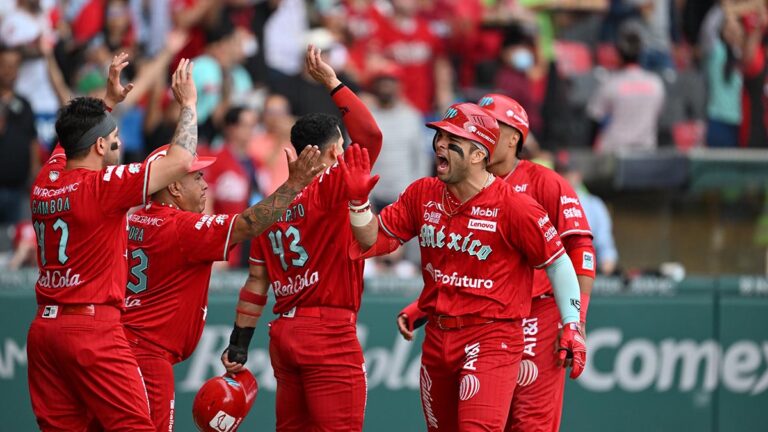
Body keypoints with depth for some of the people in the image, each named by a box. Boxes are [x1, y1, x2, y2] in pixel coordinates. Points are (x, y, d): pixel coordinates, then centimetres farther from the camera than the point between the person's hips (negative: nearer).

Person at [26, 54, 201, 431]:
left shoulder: (45, 182, 8)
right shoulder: (103, 186, -12)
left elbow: (78, 137, 32)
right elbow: (181, 161, -10)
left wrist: (110, 100, 37)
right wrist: (188, 103, 3)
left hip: (44, 326, 8)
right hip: (92, 327, -7)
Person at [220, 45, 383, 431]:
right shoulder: (330, 190, -8)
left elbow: (257, 283, 13)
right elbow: (370, 135, -17)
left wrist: (239, 344, 15)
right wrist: (333, 83, -9)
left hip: (284, 334, 8)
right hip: (329, 333, -8)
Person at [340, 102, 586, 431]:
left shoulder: (513, 206, -13)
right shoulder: (423, 195, 4)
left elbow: (557, 261, -6)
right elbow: (374, 240, 10)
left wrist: (572, 326, -8)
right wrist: (358, 201, -8)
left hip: (492, 340, -7)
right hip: (437, 338, 7)